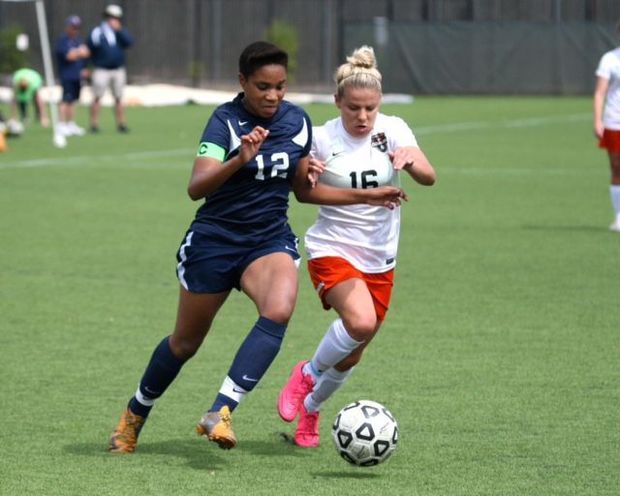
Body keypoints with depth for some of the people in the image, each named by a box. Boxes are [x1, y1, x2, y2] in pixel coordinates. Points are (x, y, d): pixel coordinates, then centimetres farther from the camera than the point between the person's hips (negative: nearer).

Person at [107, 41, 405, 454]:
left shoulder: (298, 122, -1)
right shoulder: (226, 120, -16)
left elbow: (304, 189, 14)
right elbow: (196, 188, -30)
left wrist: (365, 196, 10)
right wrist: (239, 160, -46)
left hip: (271, 240, 3)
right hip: (214, 241, -3)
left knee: (278, 311, -29)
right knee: (186, 342, 10)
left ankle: (220, 413, -30)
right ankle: (135, 414, 37)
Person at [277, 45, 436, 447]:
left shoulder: (393, 130, -7)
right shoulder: (322, 138, -8)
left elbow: (429, 177, -20)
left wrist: (410, 159, -42)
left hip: (379, 259, 3)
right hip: (332, 250, -3)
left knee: (350, 357, 10)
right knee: (361, 322, -31)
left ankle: (310, 409, 39)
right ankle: (307, 375, -3)